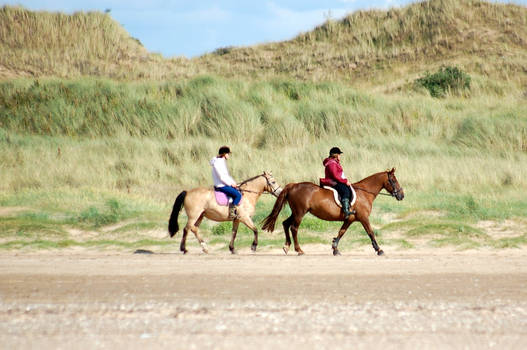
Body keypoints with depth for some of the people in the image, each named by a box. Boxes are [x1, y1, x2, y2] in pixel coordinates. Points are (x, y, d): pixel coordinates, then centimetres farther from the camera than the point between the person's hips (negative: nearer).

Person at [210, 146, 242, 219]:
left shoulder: (223, 162, 15)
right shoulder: (218, 163, -17)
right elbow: (221, 177, -21)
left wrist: (233, 182, 9)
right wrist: (231, 184, -13)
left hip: (224, 184, 11)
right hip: (221, 186, -11)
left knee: (238, 192, 14)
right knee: (238, 195, -20)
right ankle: (231, 213, -19)